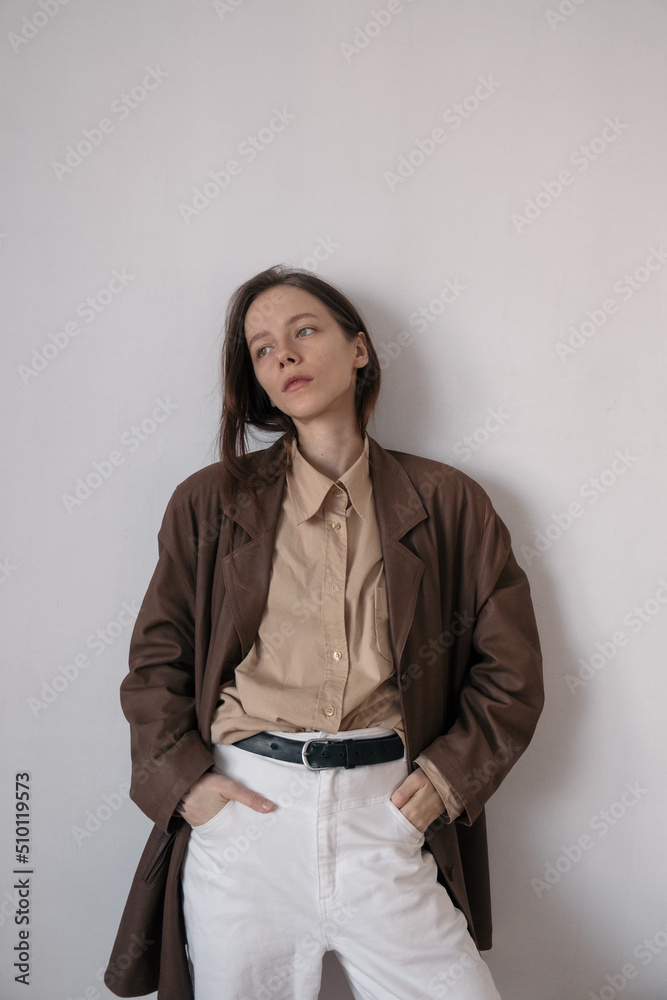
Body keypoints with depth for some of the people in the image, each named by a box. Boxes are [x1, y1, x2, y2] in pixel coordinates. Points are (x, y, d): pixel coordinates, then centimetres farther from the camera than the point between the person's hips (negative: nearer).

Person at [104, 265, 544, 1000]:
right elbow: (154, 660, 8)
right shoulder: (209, 502, 5)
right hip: (242, 809, 1)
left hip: (387, 811, 0)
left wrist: (448, 776, -3)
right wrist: (182, 777, -4)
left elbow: (511, 672, 7)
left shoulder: (446, 503, 4)